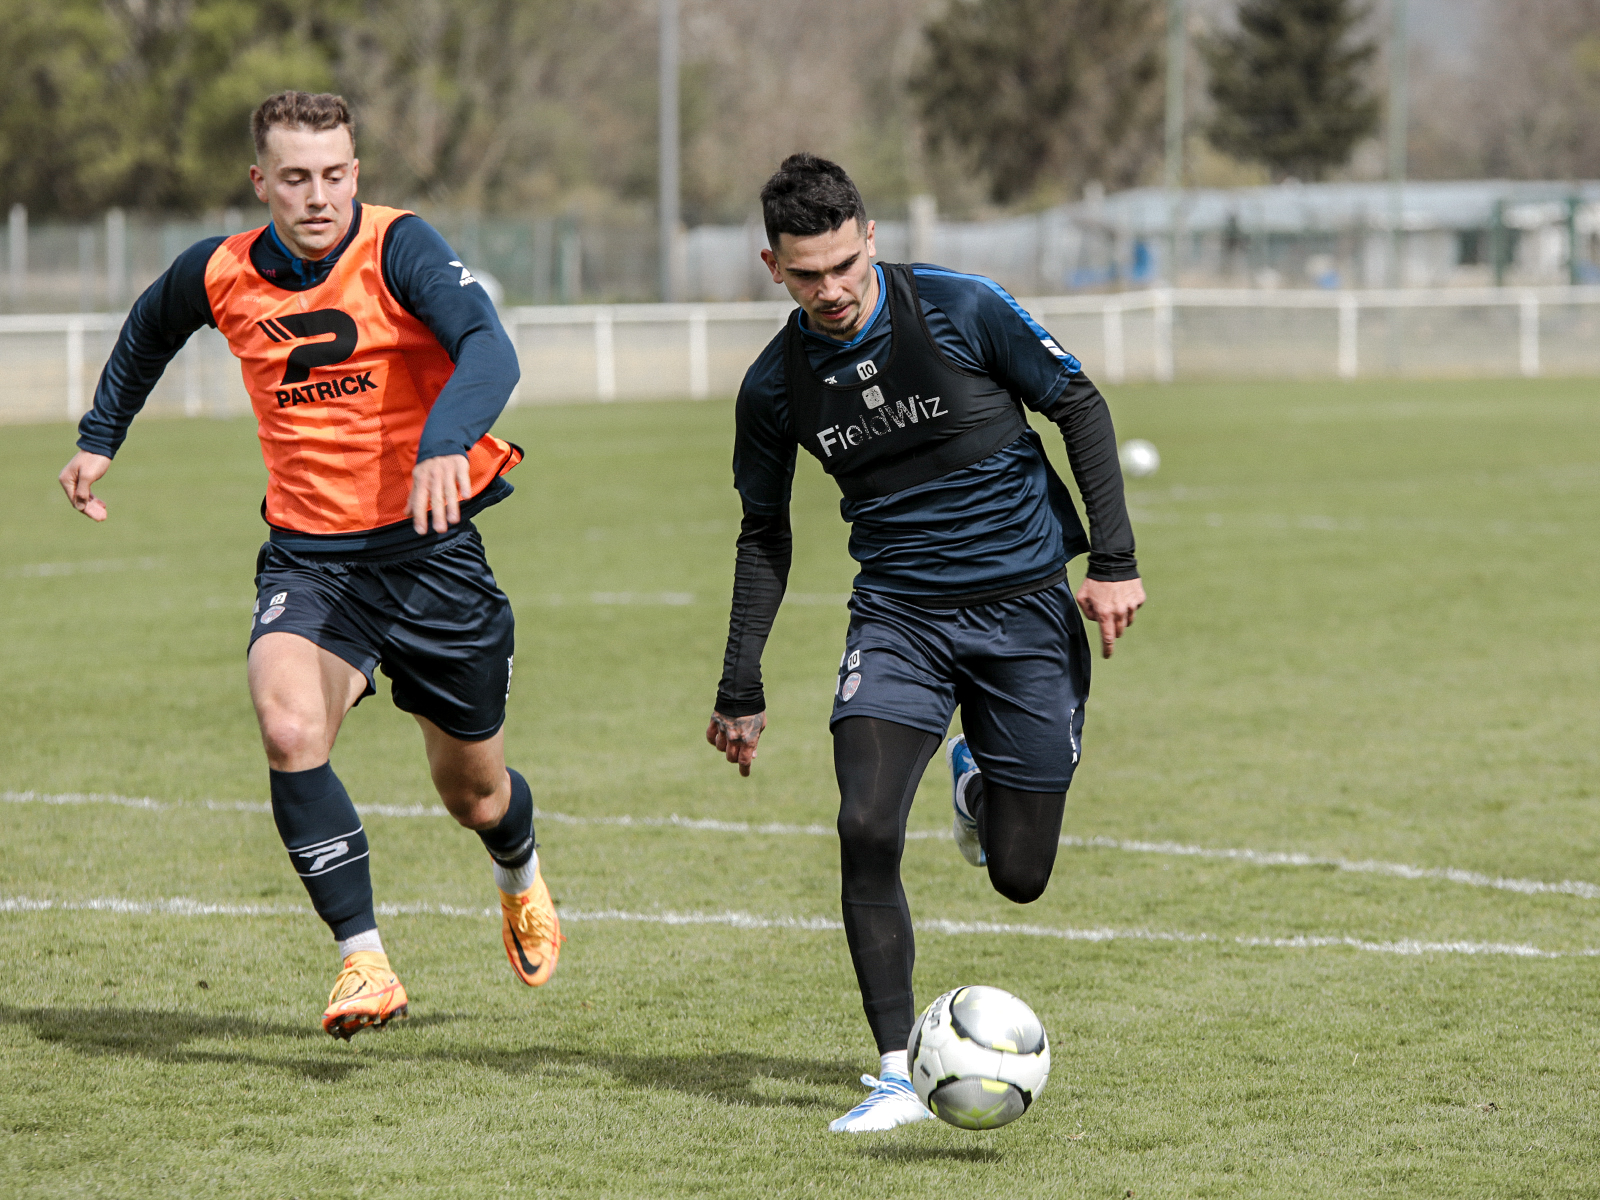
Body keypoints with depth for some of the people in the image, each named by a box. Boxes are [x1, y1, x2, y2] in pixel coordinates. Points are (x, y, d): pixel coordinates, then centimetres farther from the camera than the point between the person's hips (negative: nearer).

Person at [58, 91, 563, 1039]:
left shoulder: (399, 248, -16)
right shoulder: (220, 275, -3)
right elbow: (150, 329, 22)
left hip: (431, 547, -2)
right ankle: (365, 964, -22)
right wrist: (101, 437, 25)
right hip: (308, 558, 2)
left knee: (475, 793, 12)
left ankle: (522, 878, 50)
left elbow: (491, 352, -33)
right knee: (290, 729, -28)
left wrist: (444, 445, -51)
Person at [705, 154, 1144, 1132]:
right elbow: (765, 535, 11)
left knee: (1019, 876, 2)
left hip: (1026, 608, -1)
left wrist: (1115, 561, -8)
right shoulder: (775, 386, -3)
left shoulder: (959, 309, -13)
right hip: (899, 613, 2)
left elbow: (1081, 407, -2)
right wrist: (742, 692, 10)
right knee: (867, 831, -21)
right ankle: (899, 1073, -12)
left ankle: (978, 782, 40)